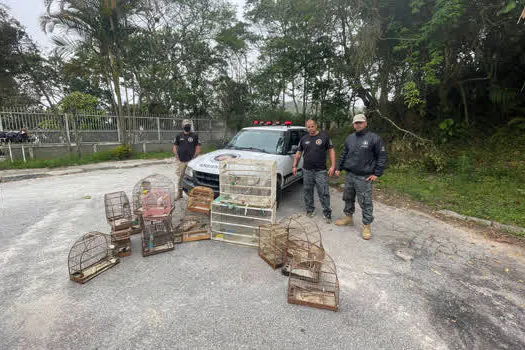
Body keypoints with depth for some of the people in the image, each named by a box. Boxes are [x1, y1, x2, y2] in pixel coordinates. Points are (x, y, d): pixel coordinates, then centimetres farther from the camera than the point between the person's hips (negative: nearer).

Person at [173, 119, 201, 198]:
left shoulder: (195, 136, 4)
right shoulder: (179, 136, 11)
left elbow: (198, 148, 2)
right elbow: (175, 147, 12)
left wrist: (194, 157, -8)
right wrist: (177, 157, 0)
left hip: (191, 161, -2)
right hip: (181, 161, 2)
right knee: (180, 178, 7)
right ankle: (179, 194, 18)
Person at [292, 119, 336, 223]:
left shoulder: (324, 137, 2)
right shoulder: (304, 139, 11)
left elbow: (331, 151, 1)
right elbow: (298, 153, 15)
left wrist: (333, 166, -8)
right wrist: (294, 166, 8)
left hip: (321, 171, -3)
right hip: (307, 171, 3)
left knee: (324, 193, -3)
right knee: (307, 191, 10)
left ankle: (327, 213, 8)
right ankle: (309, 210, 26)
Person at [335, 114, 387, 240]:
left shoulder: (374, 138, -7)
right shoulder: (349, 138, 11)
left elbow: (382, 157, -6)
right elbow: (344, 154, 20)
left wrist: (377, 174, -10)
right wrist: (339, 168, 16)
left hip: (364, 177, -6)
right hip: (349, 175, 6)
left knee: (365, 202, -1)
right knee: (348, 198, 17)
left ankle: (367, 226, 12)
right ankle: (348, 217, 36)